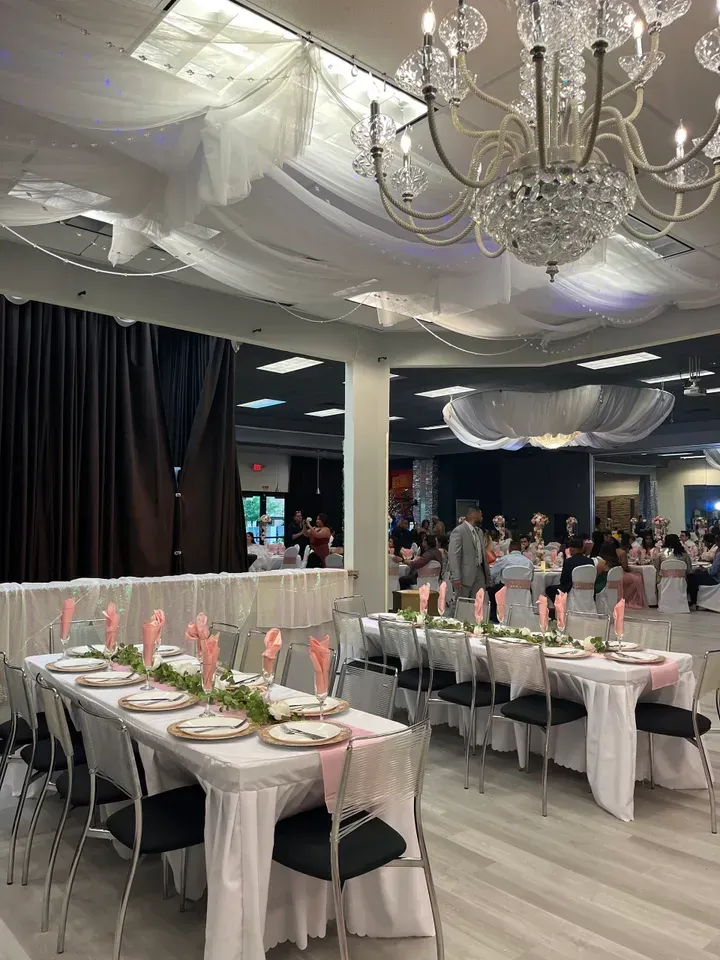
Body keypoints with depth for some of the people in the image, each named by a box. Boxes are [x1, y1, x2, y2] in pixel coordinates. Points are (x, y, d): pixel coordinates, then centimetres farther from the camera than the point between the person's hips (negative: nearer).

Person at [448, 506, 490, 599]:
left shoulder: (479, 531, 16)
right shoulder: (458, 531, -11)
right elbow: (453, 555, -18)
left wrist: (487, 574, 16)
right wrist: (456, 577, -24)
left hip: (479, 573, 7)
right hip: (465, 575, -7)